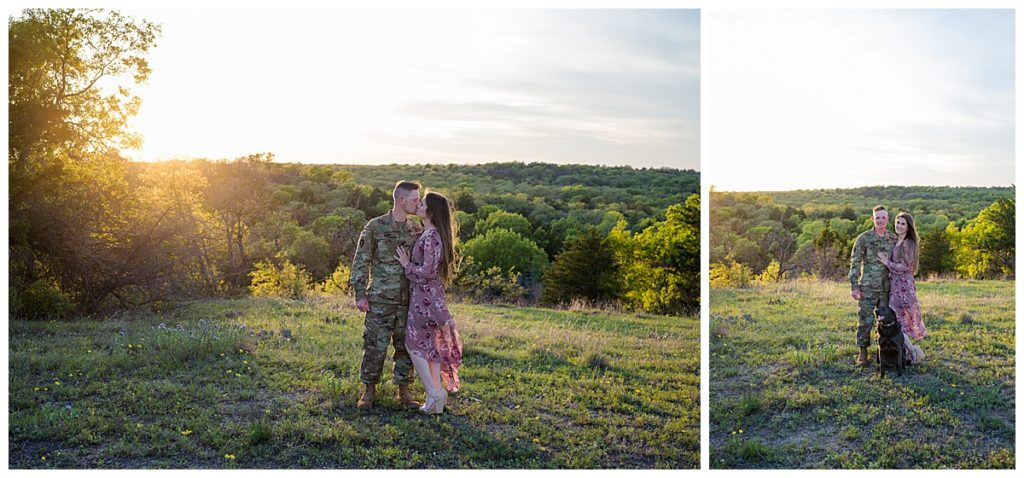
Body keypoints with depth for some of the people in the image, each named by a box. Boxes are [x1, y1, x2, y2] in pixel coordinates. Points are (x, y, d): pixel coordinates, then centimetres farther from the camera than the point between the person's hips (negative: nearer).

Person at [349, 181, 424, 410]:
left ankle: (404, 391, 21)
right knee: (375, 346, 2)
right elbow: (360, 262, -4)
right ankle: (369, 391, 18)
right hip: (381, 300, -4)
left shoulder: (417, 229, 6)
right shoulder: (375, 227, -6)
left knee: (406, 346, 8)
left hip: (409, 301, 4)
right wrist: (360, 294, -7)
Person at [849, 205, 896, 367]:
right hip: (868, 287, -4)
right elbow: (855, 263, -6)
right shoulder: (864, 238, -6)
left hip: (887, 287, 4)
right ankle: (863, 352, 7)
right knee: (865, 320, -2)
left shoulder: (894, 239, 7)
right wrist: (854, 286, -11)